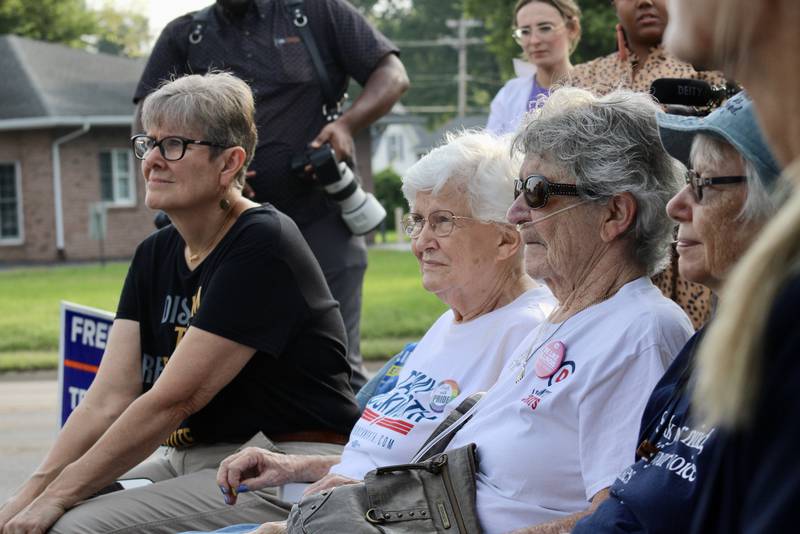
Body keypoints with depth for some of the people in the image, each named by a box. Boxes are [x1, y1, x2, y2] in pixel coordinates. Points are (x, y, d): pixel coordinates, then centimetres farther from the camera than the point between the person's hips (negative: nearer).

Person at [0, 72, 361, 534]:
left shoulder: (262, 247, -15)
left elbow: (174, 399, -18)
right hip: (192, 461, 8)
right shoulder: (155, 255, 11)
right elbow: (109, 398, 2)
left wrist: (58, 494, -15)